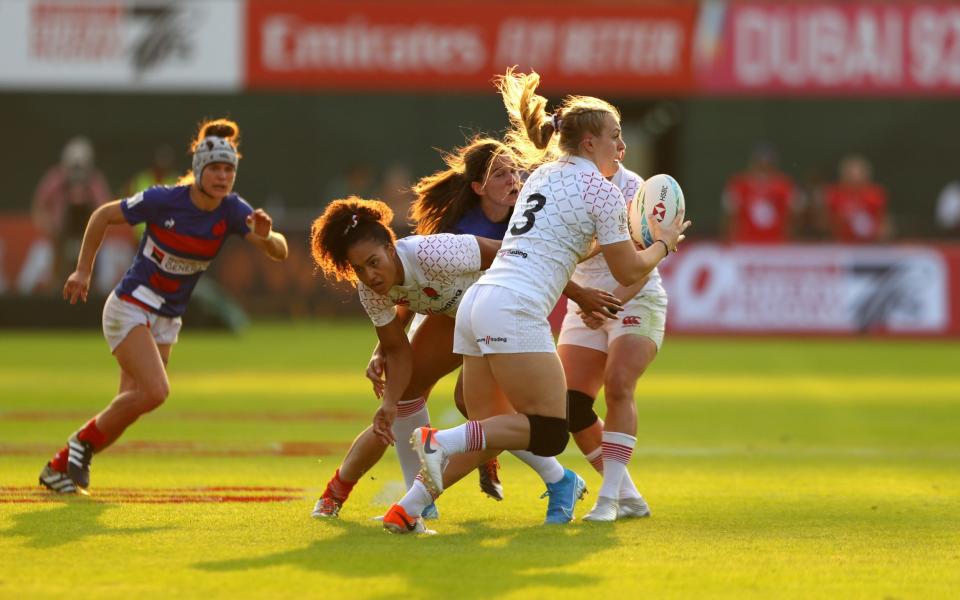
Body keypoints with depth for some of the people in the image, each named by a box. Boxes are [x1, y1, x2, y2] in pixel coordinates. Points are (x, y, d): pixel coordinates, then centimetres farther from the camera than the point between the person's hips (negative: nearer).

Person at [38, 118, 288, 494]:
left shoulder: (232, 211, -9)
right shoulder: (162, 201, -20)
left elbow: (279, 252, -18)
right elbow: (102, 216, -5)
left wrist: (265, 237, -40)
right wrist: (83, 271, -2)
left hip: (166, 321, 6)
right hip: (129, 308, -6)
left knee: (131, 405, 5)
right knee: (155, 390, -23)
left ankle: (59, 468, 19)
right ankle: (83, 441, -2)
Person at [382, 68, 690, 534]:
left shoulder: (542, 175, 23)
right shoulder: (600, 190, 0)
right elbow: (629, 272, 5)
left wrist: (614, 239, 41)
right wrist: (664, 243, 22)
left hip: (477, 300, 9)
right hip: (515, 309, -9)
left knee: (489, 434, 12)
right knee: (550, 434, -7)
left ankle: (407, 506, -2)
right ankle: (440, 442, -22)